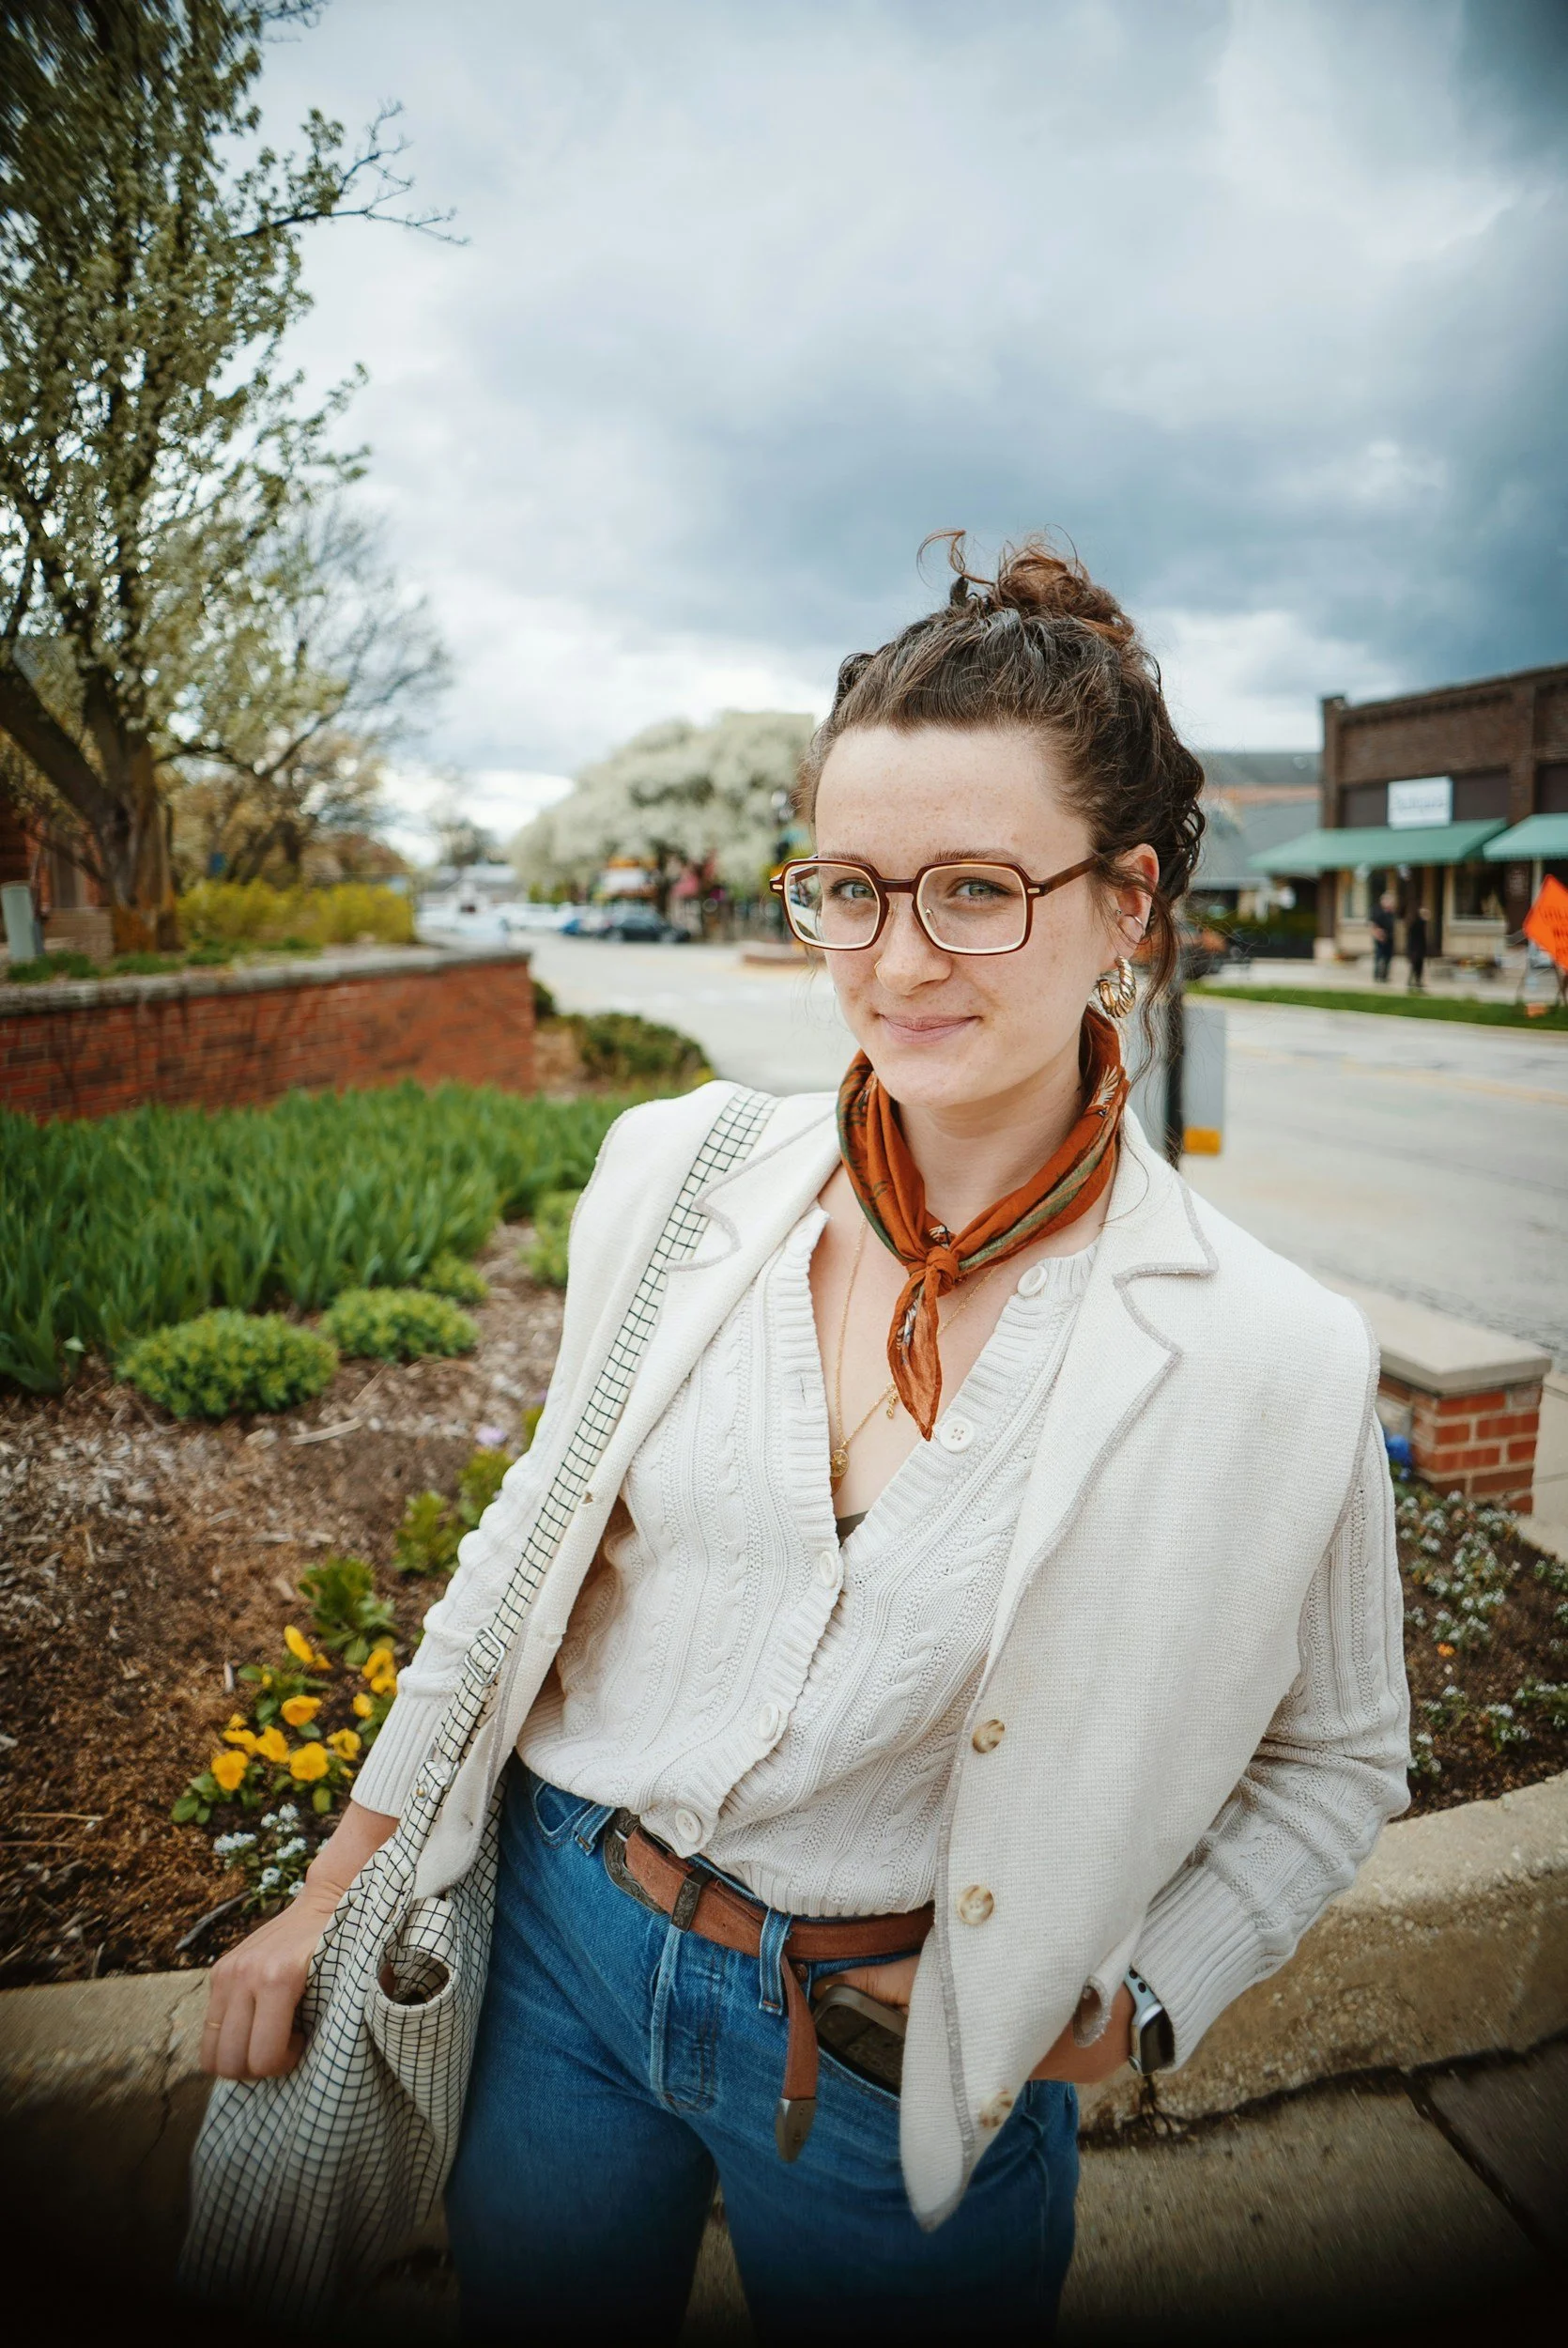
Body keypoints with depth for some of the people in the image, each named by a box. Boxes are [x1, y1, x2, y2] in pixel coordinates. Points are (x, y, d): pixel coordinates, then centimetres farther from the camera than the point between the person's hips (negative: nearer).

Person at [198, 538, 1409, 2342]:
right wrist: (332, 1891, 5)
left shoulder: (1267, 1362, -18)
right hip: (557, 1937, 3)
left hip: (897, 2063, -2)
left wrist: (1134, 2005, -10)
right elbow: (535, 1542, 1)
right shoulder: (676, 1175, -11)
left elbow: (1335, 1759, 0)